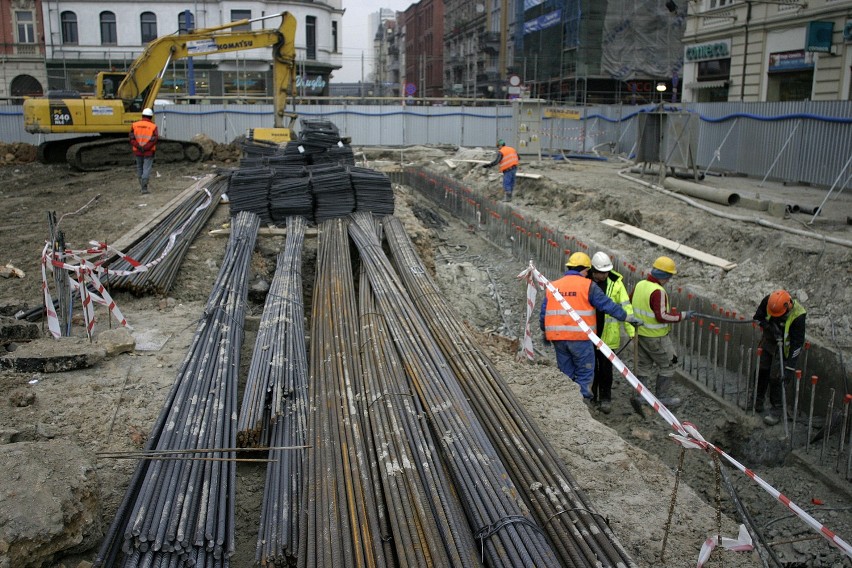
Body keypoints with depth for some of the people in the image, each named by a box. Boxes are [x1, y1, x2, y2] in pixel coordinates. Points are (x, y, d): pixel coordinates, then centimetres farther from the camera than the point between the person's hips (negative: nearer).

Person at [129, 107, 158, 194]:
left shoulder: (135, 125, 1)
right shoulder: (153, 126, -6)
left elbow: (132, 138, -9)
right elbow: (154, 139, -17)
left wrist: (139, 147, -16)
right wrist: (145, 148, -18)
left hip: (138, 151, 3)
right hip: (149, 152, -3)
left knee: (139, 167, 19)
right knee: (146, 169, -2)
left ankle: (142, 184, 28)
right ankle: (144, 188, -11)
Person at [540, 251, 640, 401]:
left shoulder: (552, 286, 10)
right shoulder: (588, 286, -4)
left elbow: (543, 313, 13)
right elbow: (607, 305, -4)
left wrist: (545, 332, 25)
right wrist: (625, 317, 7)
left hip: (558, 338, 5)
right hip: (580, 338, -5)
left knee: (565, 373, 15)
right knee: (585, 373, 6)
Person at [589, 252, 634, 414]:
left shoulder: (616, 283, -5)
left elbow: (625, 307, -4)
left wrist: (632, 331, -9)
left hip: (608, 334, -1)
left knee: (606, 367, 3)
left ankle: (605, 399, 16)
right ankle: (590, 397, 26)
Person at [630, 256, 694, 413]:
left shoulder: (639, 285, -1)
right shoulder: (658, 291, -25)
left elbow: (630, 304, 11)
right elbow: (661, 316, -26)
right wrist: (682, 316, -17)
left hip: (640, 333, 7)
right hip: (656, 337, -7)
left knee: (644, 365, 16)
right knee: (667, 365, 12)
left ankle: (637, 395, 9)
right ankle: (661, 397, 21)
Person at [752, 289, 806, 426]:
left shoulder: (798, 316, -36)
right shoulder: (768, 301, -25)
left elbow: (797, 344, -31)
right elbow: (757, 317, -6)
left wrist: (790, 368, -31)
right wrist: (770, 327, -26)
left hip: (786, 346, -4)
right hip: (769, 339, 4)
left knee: (776, 378, -8)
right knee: (762, 370, 10)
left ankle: (777, 409, 7)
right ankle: (757, 400, 29)